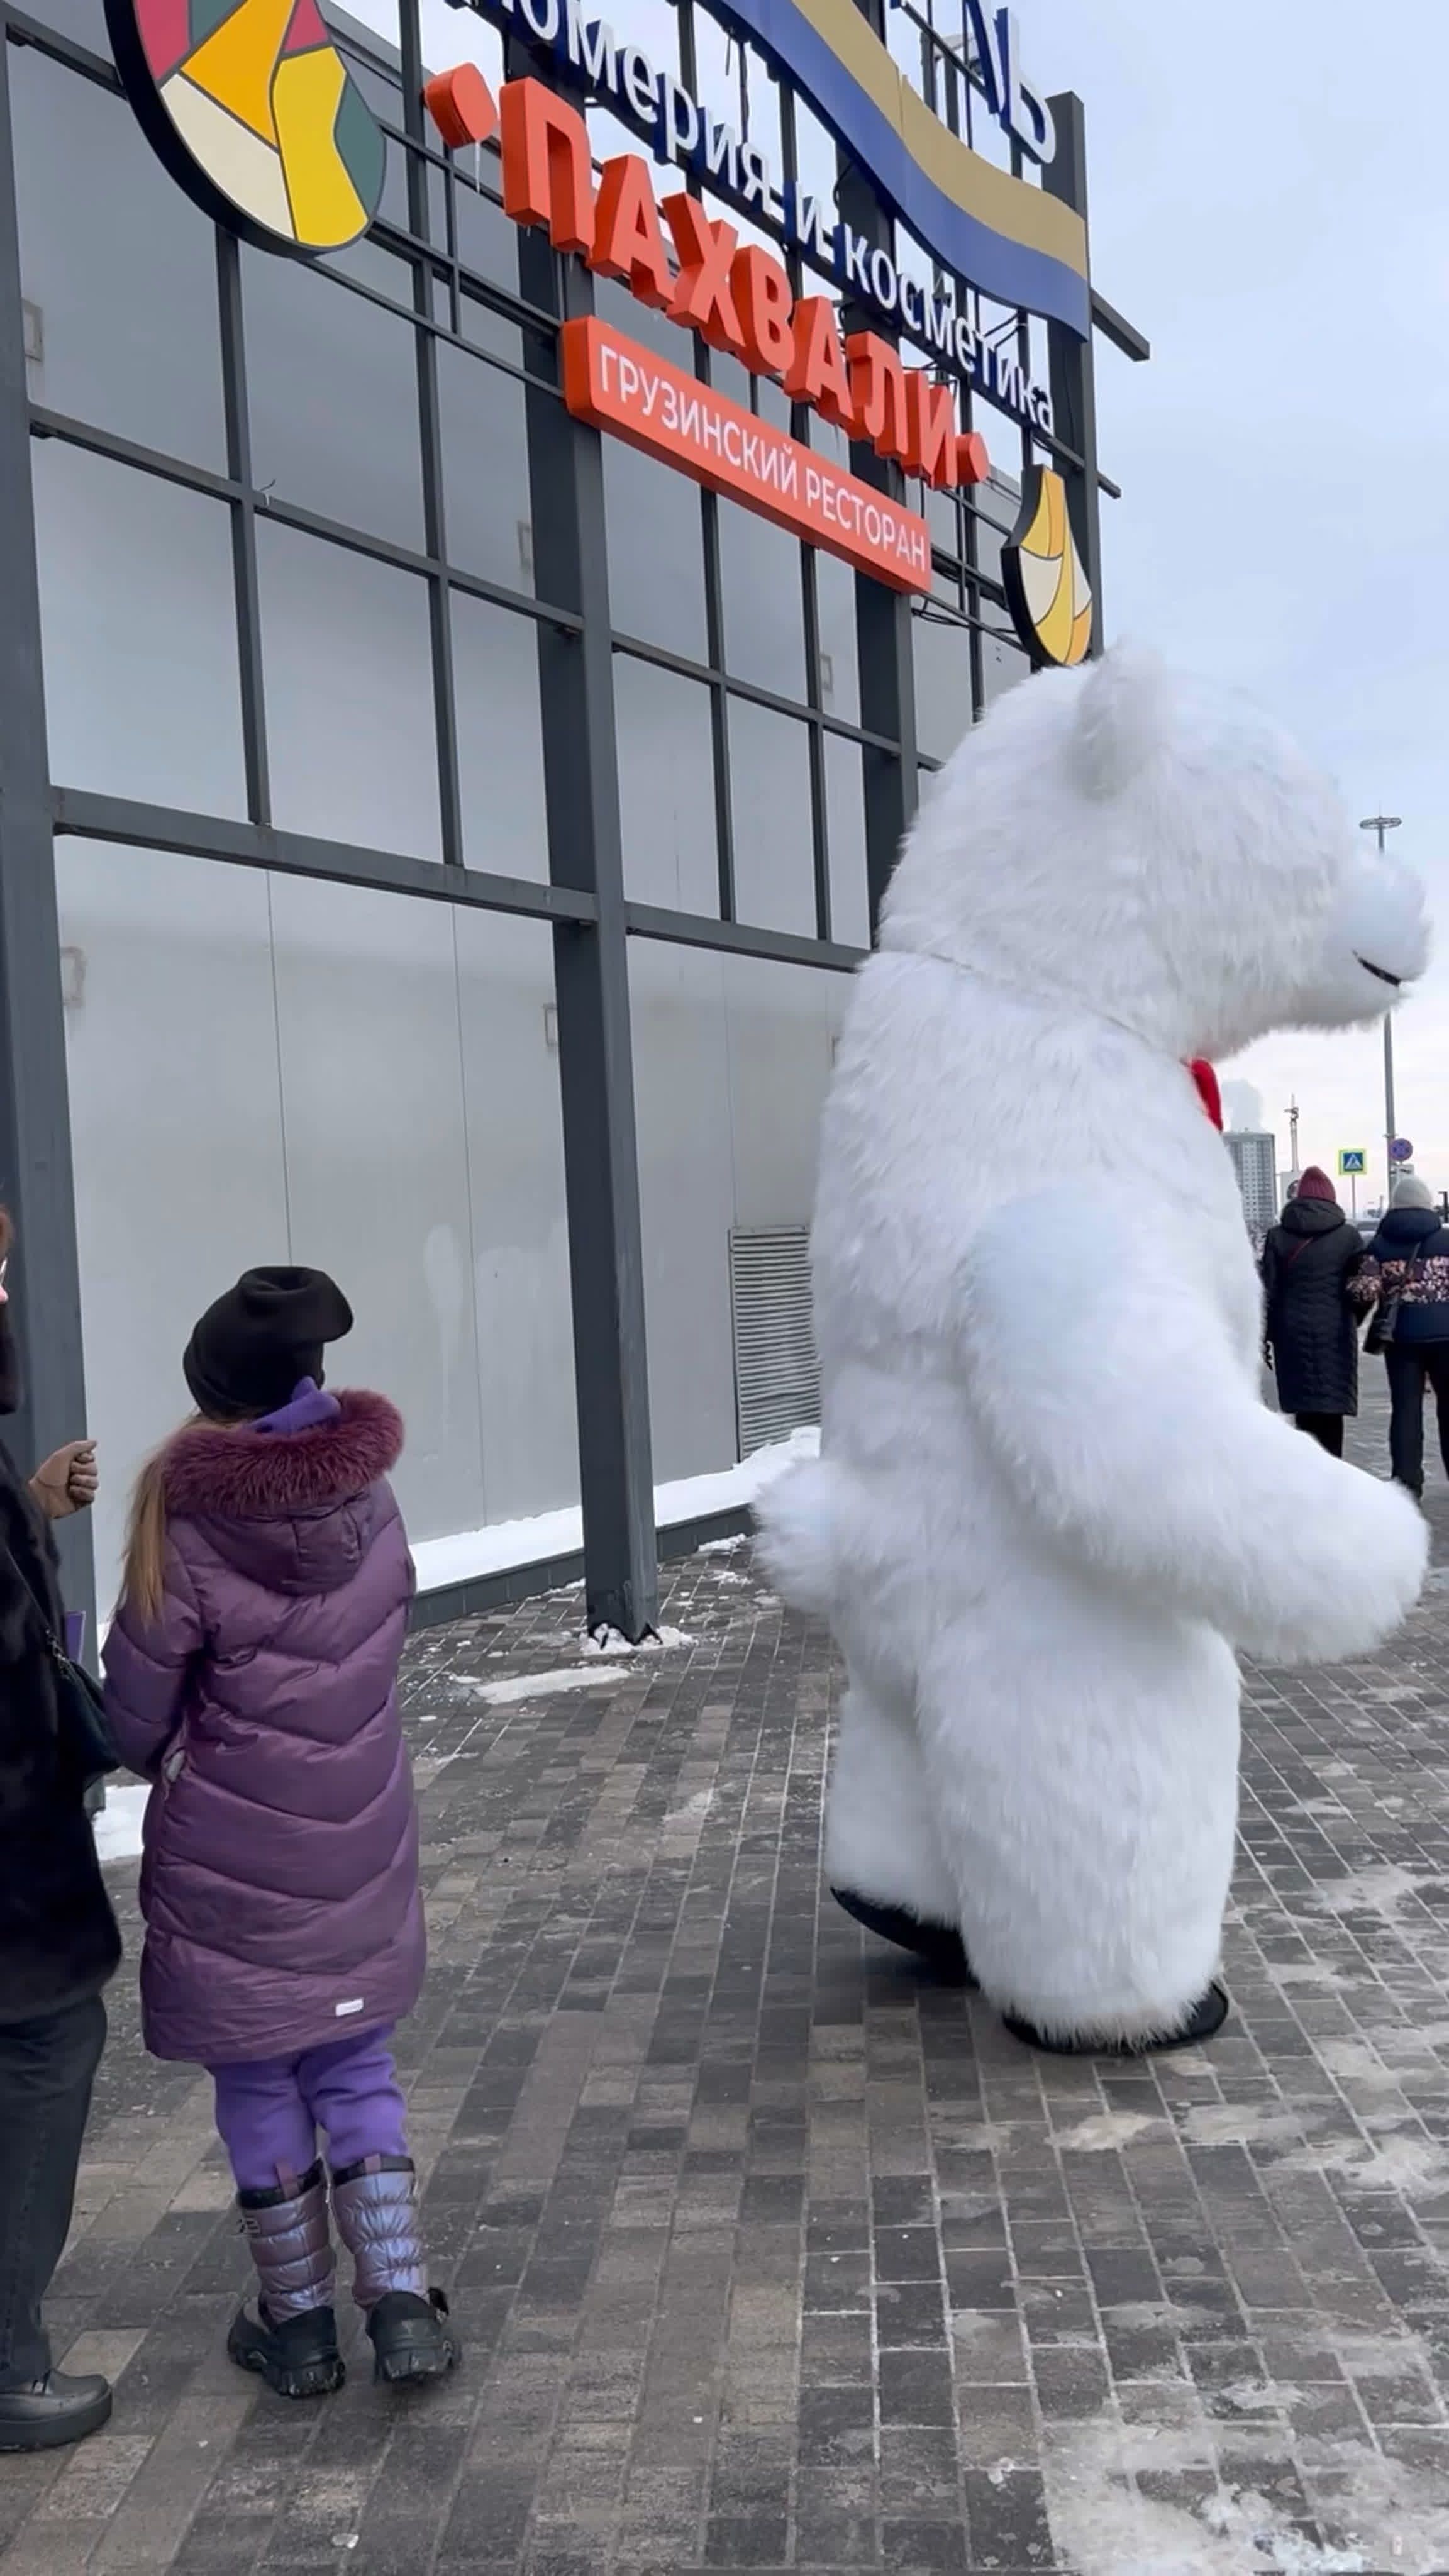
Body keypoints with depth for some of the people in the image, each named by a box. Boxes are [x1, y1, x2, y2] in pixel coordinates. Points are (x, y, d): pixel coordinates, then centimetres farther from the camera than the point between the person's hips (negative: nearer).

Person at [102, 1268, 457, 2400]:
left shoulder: (190, 1529, -19)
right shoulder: (373, 1502, -6)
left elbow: (135, 1714, -10)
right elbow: (381, 1648, 4)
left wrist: (169, 1760, 11)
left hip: (232, 1862, -4)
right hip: (361, 1845, 4)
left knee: (259, 2084, 14)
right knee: (358, 2069, 18)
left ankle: (299, 2323, 26)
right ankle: (402, 2303, 15)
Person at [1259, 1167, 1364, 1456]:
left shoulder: (1278, 1236, 2)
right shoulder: (1348, 1235, 1)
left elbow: (1267, 1290, 1)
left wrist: (1266, 1334, 6)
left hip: (1293, 1333, 1)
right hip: (1334, 1333, -1)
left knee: (1305, 1406, 8)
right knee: (1330, 1407, 2)